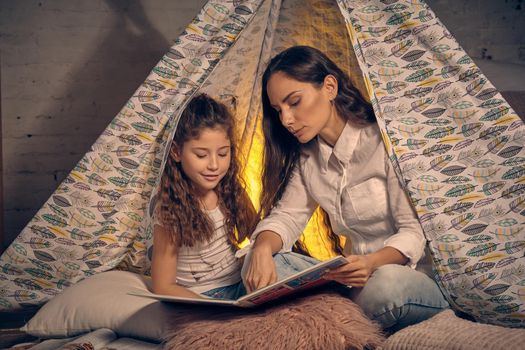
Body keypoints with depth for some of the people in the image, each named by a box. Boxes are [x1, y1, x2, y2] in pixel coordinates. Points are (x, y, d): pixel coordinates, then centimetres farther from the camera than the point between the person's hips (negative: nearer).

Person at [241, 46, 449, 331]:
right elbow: (286, 215, 4)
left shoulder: (383, 142, -11)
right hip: (361, 280, 6)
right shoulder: (307, 158, 11)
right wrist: (263, 247, -20)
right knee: (257, 265, -15)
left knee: (386, 285, -42)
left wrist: (373, 262, -33)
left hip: (419, 275, -5)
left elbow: (416, 230, -13)